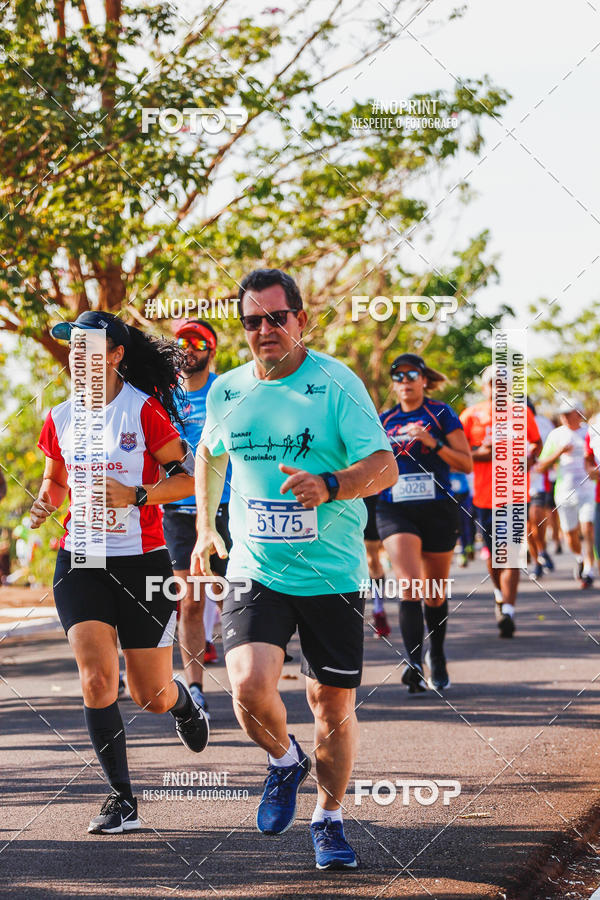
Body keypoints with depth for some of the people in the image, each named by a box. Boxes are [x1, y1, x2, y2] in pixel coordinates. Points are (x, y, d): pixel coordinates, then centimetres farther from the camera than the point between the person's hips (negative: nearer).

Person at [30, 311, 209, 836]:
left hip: (141, 561, -3)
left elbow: (190, 476, -6)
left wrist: (134, 496, -19)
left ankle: (182, 700, 44)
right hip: (80, 561, 3)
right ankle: (122, 797, -4)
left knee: (151, 696, 5)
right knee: (97, 679, -15)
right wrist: (46, 503, -2)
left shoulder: (145, 410, -8)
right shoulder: (61, 418, 5)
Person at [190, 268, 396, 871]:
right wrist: (205, 526, 22)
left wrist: (328, 485, -31)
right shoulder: (226, 392, 5)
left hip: (333, 575, -2)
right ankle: (284, 761, 13)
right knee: (249, 685, -21)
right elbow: (209, 454, 27)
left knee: (334, 706, 4)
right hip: (256, 572, 2)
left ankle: (328, 818, 29)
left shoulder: (337, 384, -7)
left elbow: (384, 466, -14)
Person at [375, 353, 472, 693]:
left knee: (435, 595, 11)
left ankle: (437, 659, 35)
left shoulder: (442, 415, 0)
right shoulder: (384, 421, 9)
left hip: (438, 511, -1)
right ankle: (414, 665, -28)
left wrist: (433, 442, -18)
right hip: (395, 511, 1)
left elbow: (467, 464, -6)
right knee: (410, 585, -20)